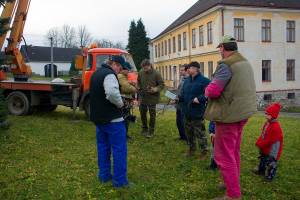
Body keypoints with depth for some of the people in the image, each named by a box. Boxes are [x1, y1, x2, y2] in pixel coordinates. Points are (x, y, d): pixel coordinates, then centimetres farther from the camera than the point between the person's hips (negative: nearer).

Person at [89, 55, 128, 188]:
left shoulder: (96, 73, 14)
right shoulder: (109, 74, -18)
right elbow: (112, 93, -35)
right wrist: (120, 104, -18)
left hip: (98, 117, 10)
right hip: (112, 119, -9)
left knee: (103, 147, 17)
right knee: (119, 149, 0)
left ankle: (104, 176, 27)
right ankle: (119, 180, 5)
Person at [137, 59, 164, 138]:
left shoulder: (156, 74, -14)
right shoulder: (141, 73, -1)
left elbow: (162, 84, -10)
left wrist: (155, 89, -26)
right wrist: (139, 88, -1)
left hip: (152, 97, -4)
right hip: (143, 97, 4)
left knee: (152, 115, 5)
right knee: (142, 113, 14)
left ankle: (151, 131, 19)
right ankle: (144, 128, 33)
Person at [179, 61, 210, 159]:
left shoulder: (204, 80, -12)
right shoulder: (187, 81, 12)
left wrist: (200, 99, -26)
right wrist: (178, 98, -1)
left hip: (197, 112, -7)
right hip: (187, 111, 8)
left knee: (200, 133, 0)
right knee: (189, 132, 18)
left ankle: (204, 151, 17)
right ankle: (191, 148, 35)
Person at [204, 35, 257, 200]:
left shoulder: (226, 65, -18)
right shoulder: (245, 63, 11)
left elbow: (213, 91, -25)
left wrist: (207, 89, -3)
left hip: (229, 115, -9)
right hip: (242, 112, 9)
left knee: (224, 156, 1)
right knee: (234, 152, 22)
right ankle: (234, 183, 38)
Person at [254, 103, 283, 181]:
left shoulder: (276, 127, -27)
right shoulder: (267, 123, 3)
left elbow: (271, 140, -25)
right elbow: (263, 134, 11)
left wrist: (260, 145, -17)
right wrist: (258, 143, 0)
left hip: (271, 150, -10)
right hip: (265, 148, 10)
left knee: (271, 162, 3)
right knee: (263, 159, 25)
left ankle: (270, 175, 18)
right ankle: (261, 170, 43)